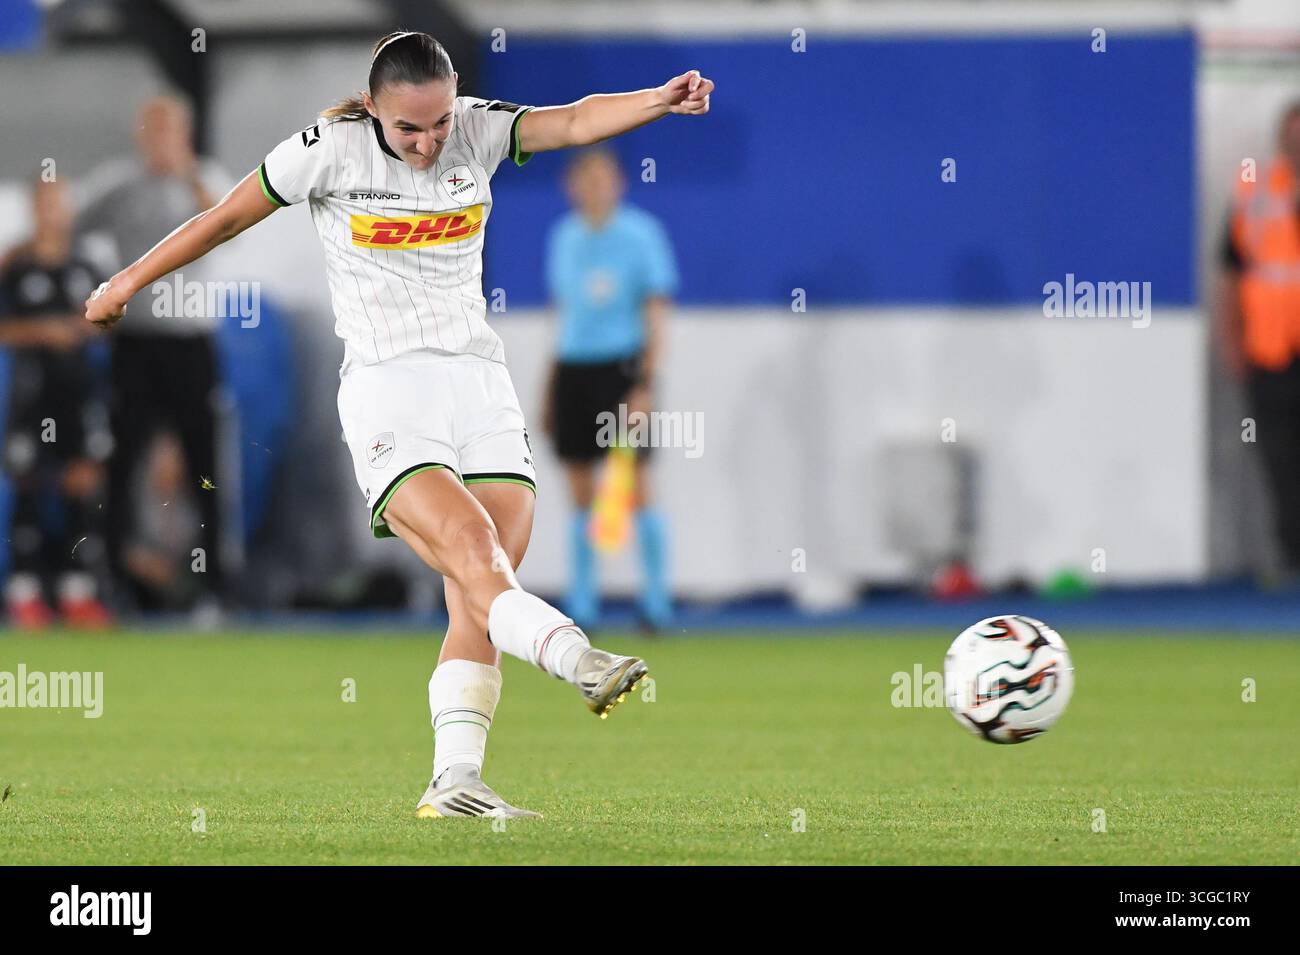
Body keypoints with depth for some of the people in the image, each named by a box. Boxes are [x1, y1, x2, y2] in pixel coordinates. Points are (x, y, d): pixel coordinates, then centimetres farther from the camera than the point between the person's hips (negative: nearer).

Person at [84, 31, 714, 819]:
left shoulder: (478, 131, 2)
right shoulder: (331, 150, -5)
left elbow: (575, 122, -13)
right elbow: (225, 219, 5)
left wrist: (659, 101, -32)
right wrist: (128, 283, 13)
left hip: (480, 384, 4)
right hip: (387, 392, -4)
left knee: (482, 595, -6)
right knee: (472, 550, -25)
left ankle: (455, 781, -8)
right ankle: (582, 664, -44)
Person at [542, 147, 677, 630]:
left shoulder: (640, 234, -4)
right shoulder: (564, 238, 11)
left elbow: (656, 313, -5)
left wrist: (645, 385, -13)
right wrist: (549, 392, 16)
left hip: (621, 365, -4)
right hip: (572, 367, 4)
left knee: (634, 489, -8)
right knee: (580, 495, 4)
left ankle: (655, 601, -1)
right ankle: (581, 604, 9)